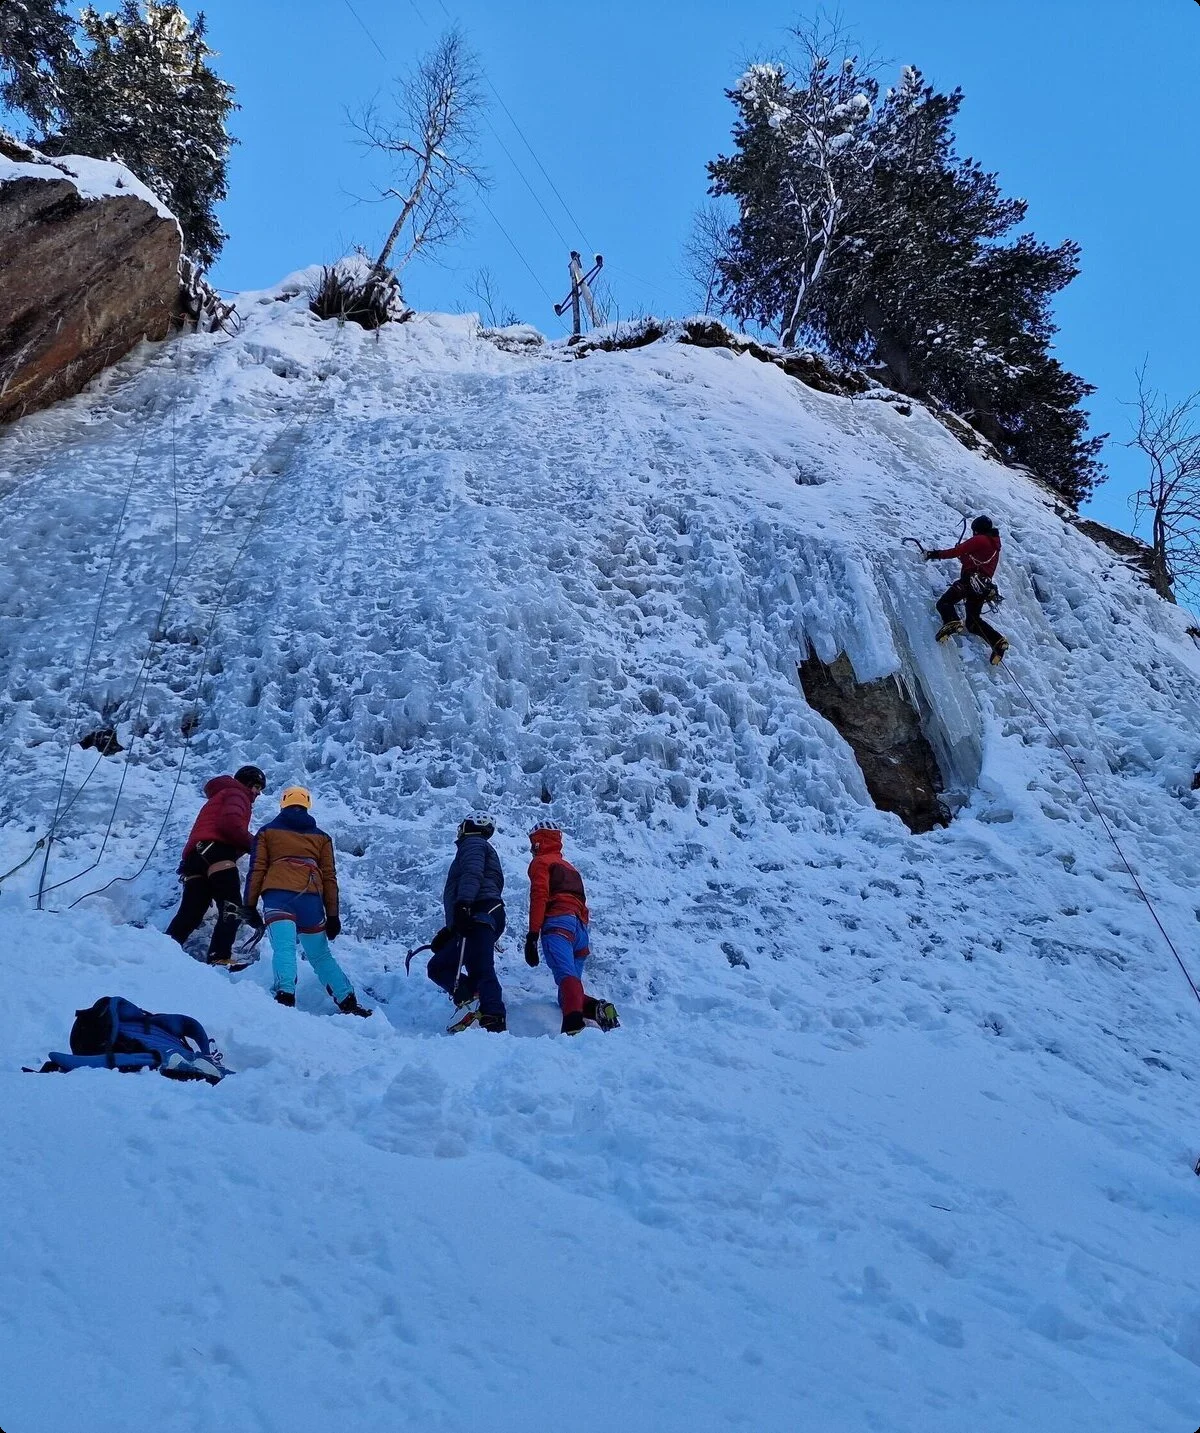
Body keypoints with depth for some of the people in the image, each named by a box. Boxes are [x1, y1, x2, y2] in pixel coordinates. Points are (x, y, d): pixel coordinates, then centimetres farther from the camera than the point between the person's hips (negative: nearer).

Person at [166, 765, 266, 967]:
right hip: (216, 852, -9)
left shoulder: (219, 796, 42)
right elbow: (230, 823, -9)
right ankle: (220, 957, -34)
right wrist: (254, 844, -1)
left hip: (194, 858, 9)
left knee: (190, 913, 0)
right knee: (232, 909, -19)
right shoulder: (237, 793, 12)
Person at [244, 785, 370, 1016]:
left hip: (278, 896, -2)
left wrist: (250, 906, 8)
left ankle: (285, 995, -38)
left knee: (284, 949, -14)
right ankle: (348, 1002, 6)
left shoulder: (267, 831, 18)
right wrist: (333, 915, 15)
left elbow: (256, 869, 8)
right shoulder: (321, 836, 22)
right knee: (321, 956, 14)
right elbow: (329, 877, 16)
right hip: (311, 900, 2)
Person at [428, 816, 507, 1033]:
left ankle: (495, 1022, -31)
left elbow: (472, 874, -14)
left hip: (480, 915, -10)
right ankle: (472, 999, -17)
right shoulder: (471, 847, 37)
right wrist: (449, 931, 33)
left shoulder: (473, 843, 8)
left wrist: (463, 904, -30)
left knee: (481, 970, -21)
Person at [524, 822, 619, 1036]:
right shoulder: (570, 867, 38)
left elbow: (539, 896, -4)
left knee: (566, 976, -29)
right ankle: (598, 1010, -23)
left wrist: (532, 934, -12)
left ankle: (573, 1024, -53)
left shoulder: (541, 862, 14)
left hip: (558, 923, -7)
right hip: (581, 928, 7)